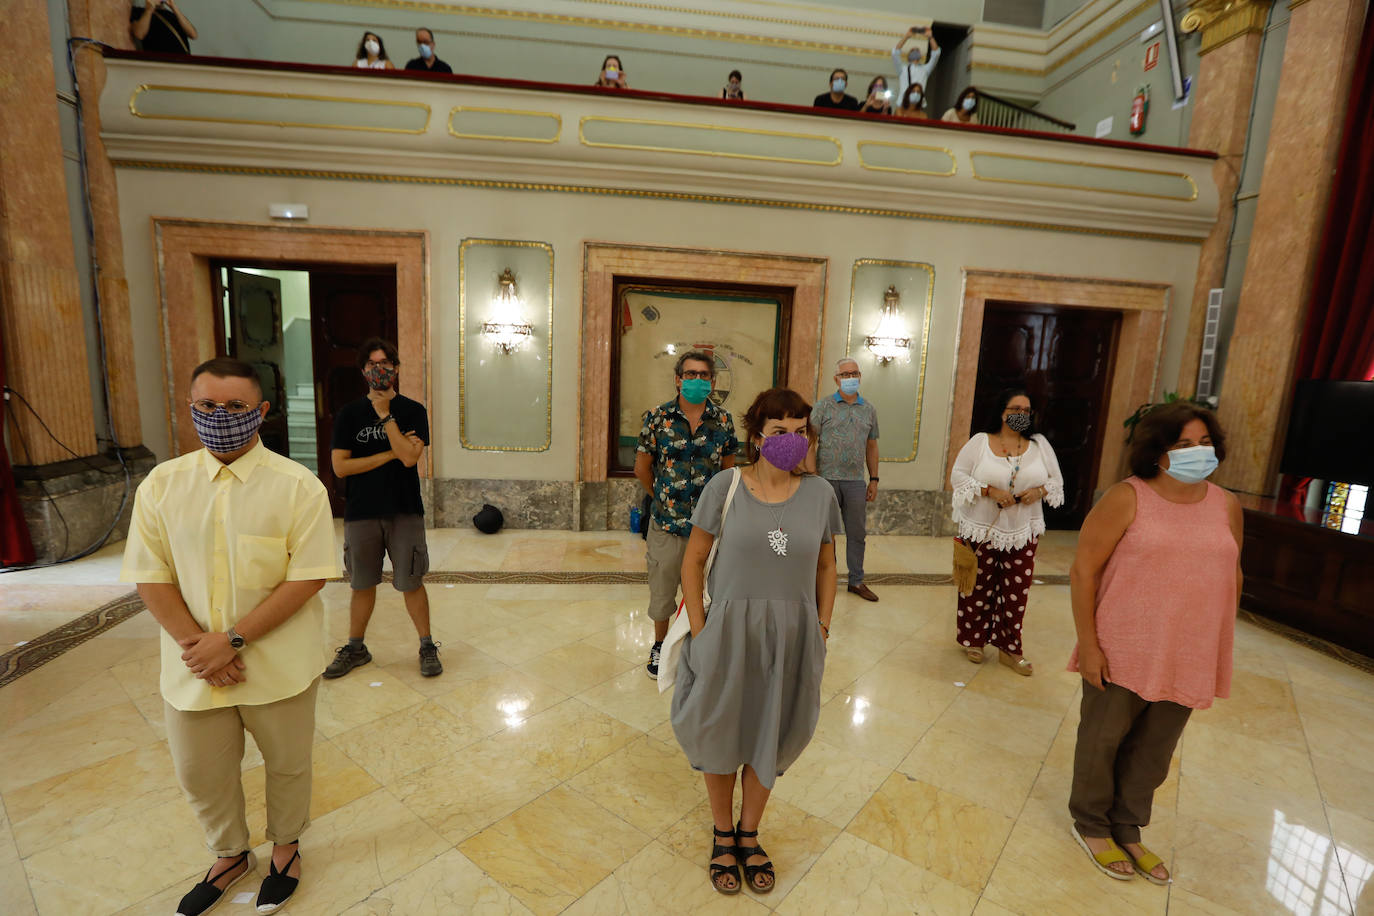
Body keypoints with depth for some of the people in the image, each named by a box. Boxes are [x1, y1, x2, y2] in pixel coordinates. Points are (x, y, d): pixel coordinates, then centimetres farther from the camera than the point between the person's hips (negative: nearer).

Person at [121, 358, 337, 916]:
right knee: (200, 774, 21)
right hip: (192, 667, 3)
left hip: (278, 666, -3)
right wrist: (197, 644, -14)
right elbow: (150, 578, -2)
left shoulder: (298, 486, -13)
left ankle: (286, 845, 46)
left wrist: (233, 639, -19)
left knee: (287, 764, 17)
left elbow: (309, 577, -16)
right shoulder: (162, 484, -1)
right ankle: (230, 856, 49)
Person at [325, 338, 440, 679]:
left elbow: (410, 457, -16)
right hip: (361, 513, 2)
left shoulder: (413, 411, -1)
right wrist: (391, 452, -11)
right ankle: (355, 648, 32)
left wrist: (385, 414, -15)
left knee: (411, 583, 5)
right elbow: (340, 466, -6)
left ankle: (427, 647, 20)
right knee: (362, 585, 14)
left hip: (405, 512, -2)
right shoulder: (349, 414, 3)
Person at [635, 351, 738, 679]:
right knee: (662, 592, 15)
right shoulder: (658, 417, -5)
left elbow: (728, 468, 10)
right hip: (666, 525, 0)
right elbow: (642, 468, 5)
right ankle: (659, 646, 40)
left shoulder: (723, 420, -1)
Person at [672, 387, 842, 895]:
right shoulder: (725, 487, -12)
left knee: (770, 737, 18)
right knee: (721, 734, 16)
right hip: (729, 629, -2)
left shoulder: (820, 494, -4)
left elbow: (825, 567, 7)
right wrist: (700, 630, -8)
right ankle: (723, 835, 43)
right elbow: (693, 560, -5)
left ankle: (749, 834, 45)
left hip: (791, 634, 2)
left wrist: (821, 628, 3)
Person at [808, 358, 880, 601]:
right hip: (827, 478, -3)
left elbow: (872, 446, 15)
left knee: (857, 533, 10)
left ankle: (856, 581, 23)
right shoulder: (823, 406, -1)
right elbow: (811, 443, -4)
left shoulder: (869, 409, 10)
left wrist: (874, 479, 10)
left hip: (856, 481, 3)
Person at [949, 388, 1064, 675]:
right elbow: (958, 475, -7)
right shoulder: (980, 442, -5)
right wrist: (990, 491, -19)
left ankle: (1009, 649, 21)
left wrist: (1040, 491, -12)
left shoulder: (1040, 444, 4)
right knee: (979, 587, 8)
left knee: (1016, 591, 6)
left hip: (1023, 532, 3)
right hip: (982, 530, -3)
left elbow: (1056, 480, 10)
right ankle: (972, 640, 27)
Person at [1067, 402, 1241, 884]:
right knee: (1103, 740, 12)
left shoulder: (1227, 506, 4)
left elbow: (1232, 577, 13)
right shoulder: (1126, 498, -12)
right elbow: (1083, 570, -13)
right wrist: (1088, 644, -15)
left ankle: (1126, 830, 39)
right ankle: (1090, 825, 34)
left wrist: (1218, 650, 12)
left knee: (1153, 752, 18)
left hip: (1188, 659, 5)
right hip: (1122, 653, -5)